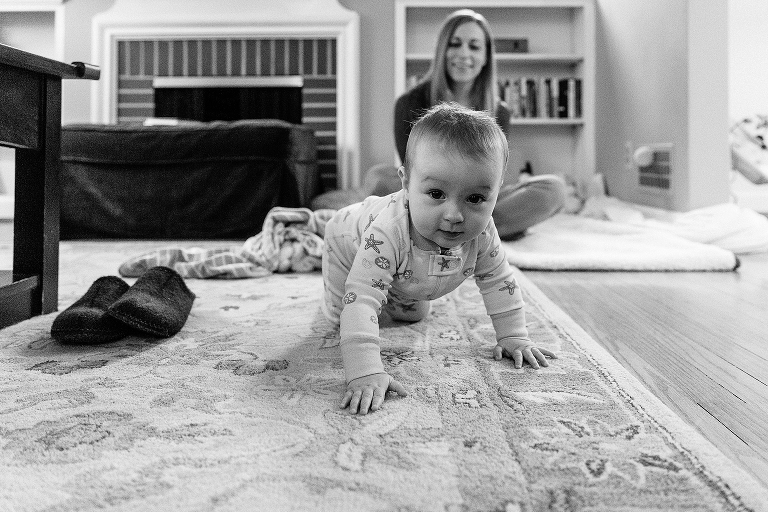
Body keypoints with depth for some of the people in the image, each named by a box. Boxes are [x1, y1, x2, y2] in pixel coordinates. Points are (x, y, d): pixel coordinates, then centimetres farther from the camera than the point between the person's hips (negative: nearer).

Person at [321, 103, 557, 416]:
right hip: (349, 242, -4)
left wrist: (514, 339, -17)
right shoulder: (386, 234, -52)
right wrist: (365, 373, -62)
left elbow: (499, 283, -16)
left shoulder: (482, 234, -35)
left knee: (412, 315, 20)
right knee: (339, 315, 9)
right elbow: (361, 302, -54)